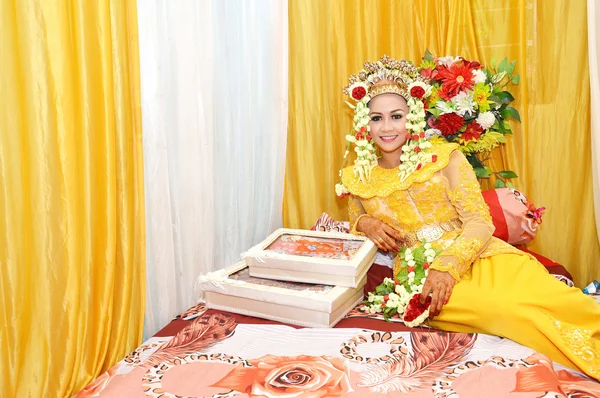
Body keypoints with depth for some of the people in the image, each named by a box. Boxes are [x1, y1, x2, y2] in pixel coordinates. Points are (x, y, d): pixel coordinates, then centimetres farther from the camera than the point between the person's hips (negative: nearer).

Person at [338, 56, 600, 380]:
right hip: (418, 271, 0)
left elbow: (480, 222, -2)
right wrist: (366, 224, -3)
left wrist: (447, 265, -20)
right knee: (508, 310, -32)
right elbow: (355, 224, 23)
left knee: (561, 302, -29)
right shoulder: (357, 178, 10)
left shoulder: (444, 158, 4)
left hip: (476, 255, 1)